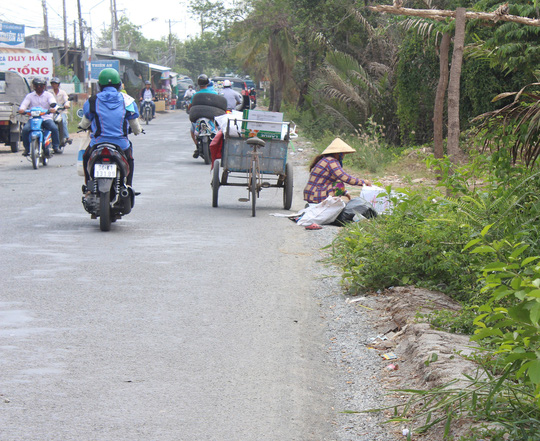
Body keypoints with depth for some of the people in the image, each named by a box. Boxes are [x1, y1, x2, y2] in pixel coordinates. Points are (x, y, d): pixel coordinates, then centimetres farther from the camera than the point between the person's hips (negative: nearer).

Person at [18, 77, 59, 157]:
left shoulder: (48, 95, 12)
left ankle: (56, 146, -14)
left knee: (54, 128, -29)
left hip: (46, 118, -1)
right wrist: (21, 109, -23)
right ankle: (27, 148, -13)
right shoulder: (30, 96, 15)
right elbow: (24, 104, 2)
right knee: (25, 129, -26)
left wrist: (52, 108, -30)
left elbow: (53, 102, -5)